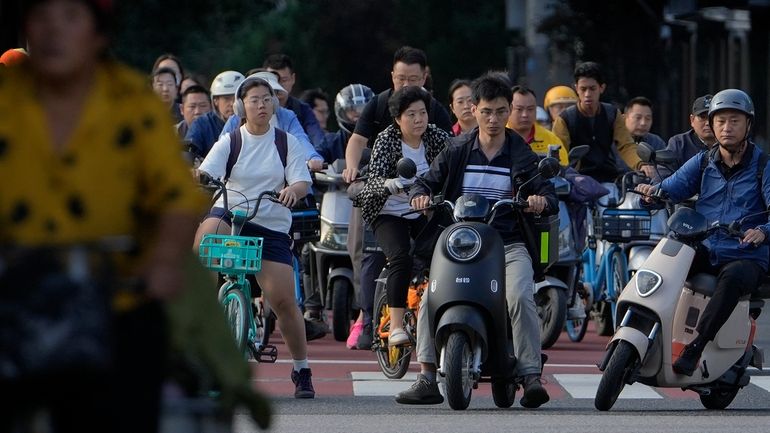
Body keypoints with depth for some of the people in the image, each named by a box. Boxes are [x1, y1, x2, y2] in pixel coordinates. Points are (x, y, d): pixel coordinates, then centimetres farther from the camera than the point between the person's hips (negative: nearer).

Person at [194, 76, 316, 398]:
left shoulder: (287, 143, 6)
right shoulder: (229, 142, 4)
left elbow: (303, 182, -4)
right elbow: (205, 173, -9)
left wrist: (292, 190, -28)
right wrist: (195, 179, -34)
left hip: (271, 226, 0)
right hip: (230, 214, 0)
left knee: (283, 299, -8)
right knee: (206, 233, -38)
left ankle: (302, 371, 7)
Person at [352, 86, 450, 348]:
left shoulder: (434, 137, -4)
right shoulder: (387, 139, -14)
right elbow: (374, 179, -26)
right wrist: (388, 184, -49)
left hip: (423, 212, 4)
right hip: (389, 214, -4)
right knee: (401, 259, -27)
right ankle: (396, 327, -25)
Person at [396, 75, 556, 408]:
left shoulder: (522, 155, 8)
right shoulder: (456, 152, 12)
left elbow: (549, 197, 4)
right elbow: (428, 180, 13)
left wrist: (542, 201, -21)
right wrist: (420, 194, -12)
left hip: (509, 245, -1)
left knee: (520, 296, -29)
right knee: (433, 295, -22)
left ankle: (531, 376, -24)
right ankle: (427, 378, -17)